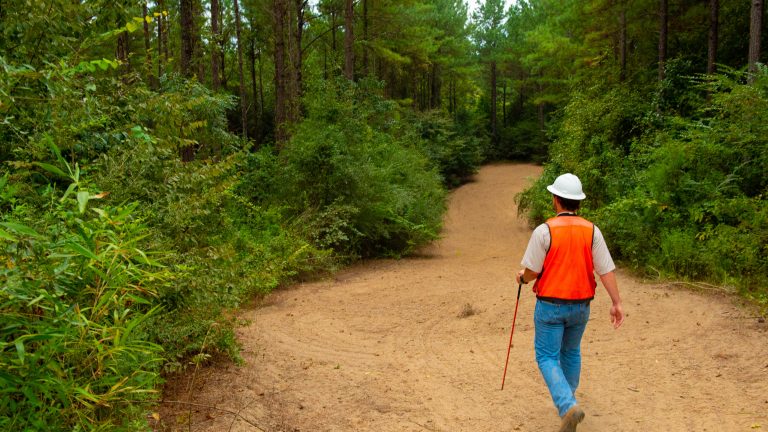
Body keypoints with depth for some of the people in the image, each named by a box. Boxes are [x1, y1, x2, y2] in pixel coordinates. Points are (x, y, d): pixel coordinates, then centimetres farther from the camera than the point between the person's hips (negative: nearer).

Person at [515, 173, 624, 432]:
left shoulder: (544, 230, -15)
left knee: (547, 357, 5)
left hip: (550, 304, -4)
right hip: (580, 306, 4)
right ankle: (567, 400, 37)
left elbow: (532, 271, -12)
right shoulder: (591, 230, -4)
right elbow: (606, 269, -7)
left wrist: (522, 278, 10)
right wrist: (617, 303, -2)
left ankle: (568, 407, -14)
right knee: (571, 352, 24)